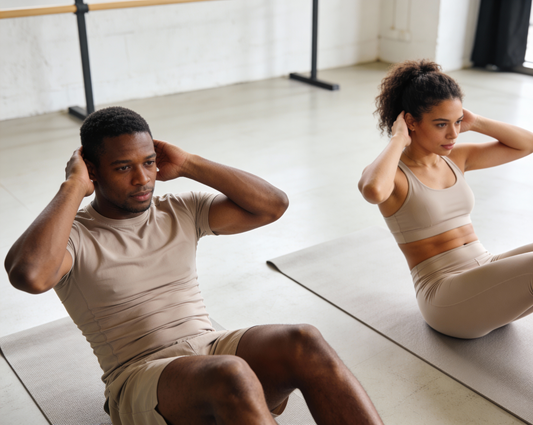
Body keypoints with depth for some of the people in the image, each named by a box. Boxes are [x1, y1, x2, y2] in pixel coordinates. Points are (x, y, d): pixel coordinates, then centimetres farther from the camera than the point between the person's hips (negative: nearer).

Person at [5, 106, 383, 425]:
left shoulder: (181, 212, 12)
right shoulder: (74, 235, 0)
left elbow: (273, 204, 3)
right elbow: (29, 275, -25)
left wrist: (189, 165, 3)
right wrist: (73, 186, -13)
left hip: (212, 349, 4)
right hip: (140, 378, -4)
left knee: (304, 343, -27)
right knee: (231, 376, -37)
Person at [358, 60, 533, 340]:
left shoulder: (455, 158, 13)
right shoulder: (393, 173, -7)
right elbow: (373, 190, -35)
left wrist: (475, 123, 6)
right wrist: (398, 139, -18)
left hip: (488, 272, 8)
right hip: (446, 297, -7)